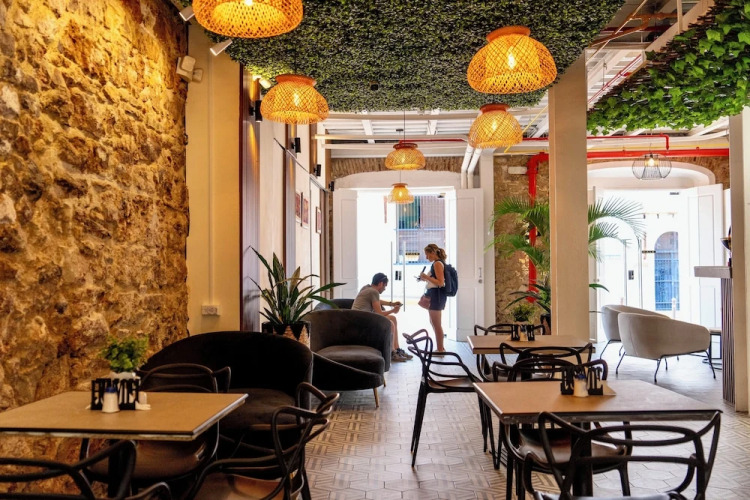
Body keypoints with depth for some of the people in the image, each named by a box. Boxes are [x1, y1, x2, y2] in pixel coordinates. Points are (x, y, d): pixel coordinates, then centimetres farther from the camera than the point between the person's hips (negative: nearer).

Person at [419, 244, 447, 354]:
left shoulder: (437, 263, -14)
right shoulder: (439, 263, 15)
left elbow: (440, 282, -21)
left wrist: (426, 277, -18)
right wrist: (426, 278, 11)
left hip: (436, 294, -11)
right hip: (436, 295, 11)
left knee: (436, 324, -4)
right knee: (434, 323, 18)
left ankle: (440, 349, 3)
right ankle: (440, 347, 27)